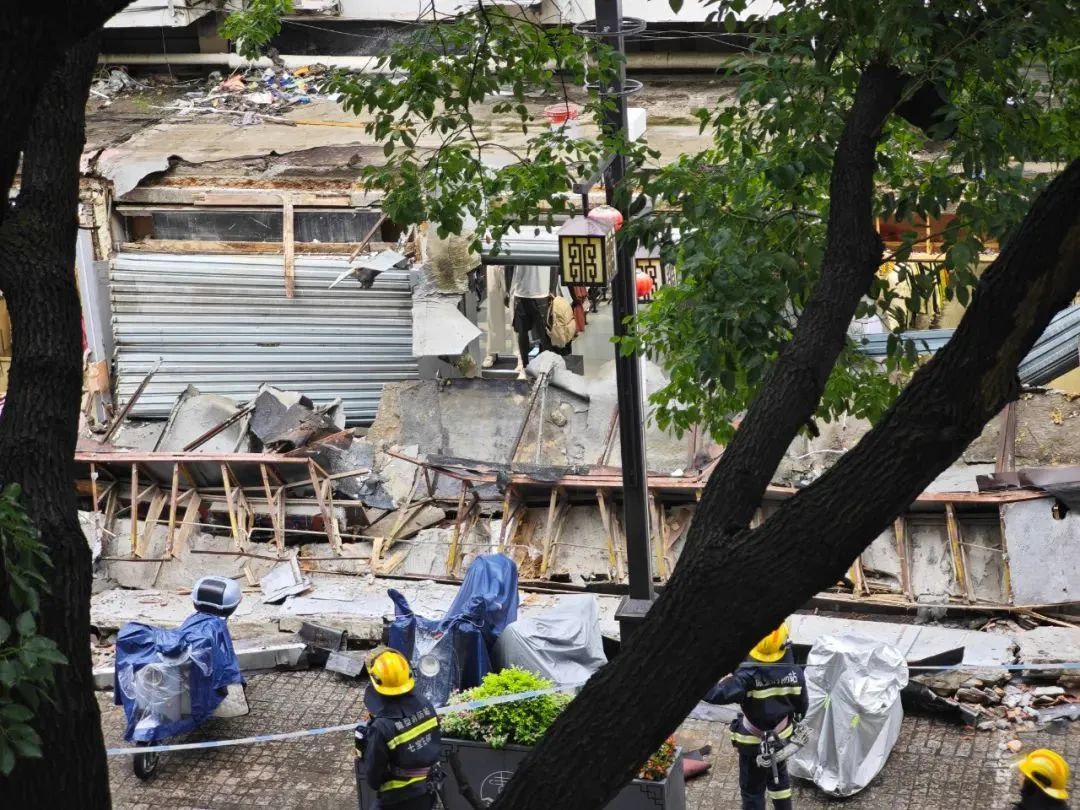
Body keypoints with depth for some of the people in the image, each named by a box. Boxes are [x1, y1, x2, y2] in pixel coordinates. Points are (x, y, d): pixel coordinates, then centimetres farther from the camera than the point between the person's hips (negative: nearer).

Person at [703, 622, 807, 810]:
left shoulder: (748, 675, -32)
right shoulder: (794, 673, -14)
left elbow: (715, 694, -42)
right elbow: (802, 705, 1)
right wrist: (794, 722, 22)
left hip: (753, 743, -5)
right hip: (781, 737, 5)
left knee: (752, 788, 10)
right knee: (779, 777, 29)